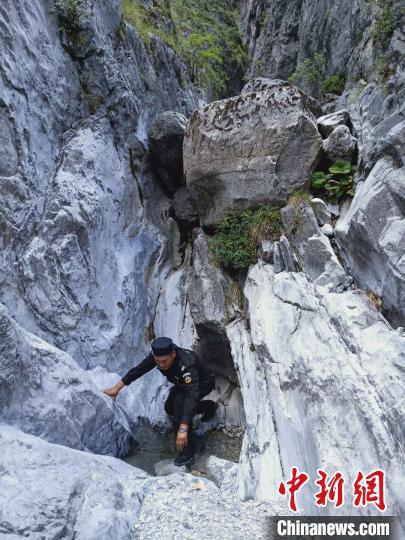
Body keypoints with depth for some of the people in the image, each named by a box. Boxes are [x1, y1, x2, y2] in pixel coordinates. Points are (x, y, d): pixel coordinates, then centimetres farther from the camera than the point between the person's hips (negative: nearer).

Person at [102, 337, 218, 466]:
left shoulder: (187, 364, -45)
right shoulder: (158, 355, -26)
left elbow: (191, 396, -52)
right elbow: (138, 369, -13)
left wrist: (183, 429, -59)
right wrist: (117, 388, -11)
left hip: (203, 382, -7)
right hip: (184, 383, 8)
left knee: (180, 402, -31)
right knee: (170, 408, 12)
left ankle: (187, 452, -17)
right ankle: (209, 407, 32)